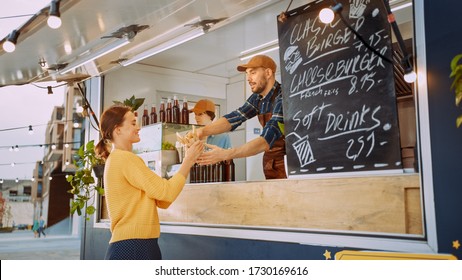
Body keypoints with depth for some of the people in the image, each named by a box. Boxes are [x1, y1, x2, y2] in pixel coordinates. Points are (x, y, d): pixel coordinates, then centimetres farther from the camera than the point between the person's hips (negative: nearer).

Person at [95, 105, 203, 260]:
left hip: (136, 247, 10)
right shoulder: (125, 159, -13)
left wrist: (187, 163, 5)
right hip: (133, 248, -10)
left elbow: (161, 201, 12)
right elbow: (166, 192, -14)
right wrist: (188, 161, -2)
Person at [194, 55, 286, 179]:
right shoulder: (257, 98, 5)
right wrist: (202, 131, -25)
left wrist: (225, 154, -39)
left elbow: (266, 140, -30)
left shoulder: (282, 98, -20)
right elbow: (235, 117, -9)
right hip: (271, 167, 6)